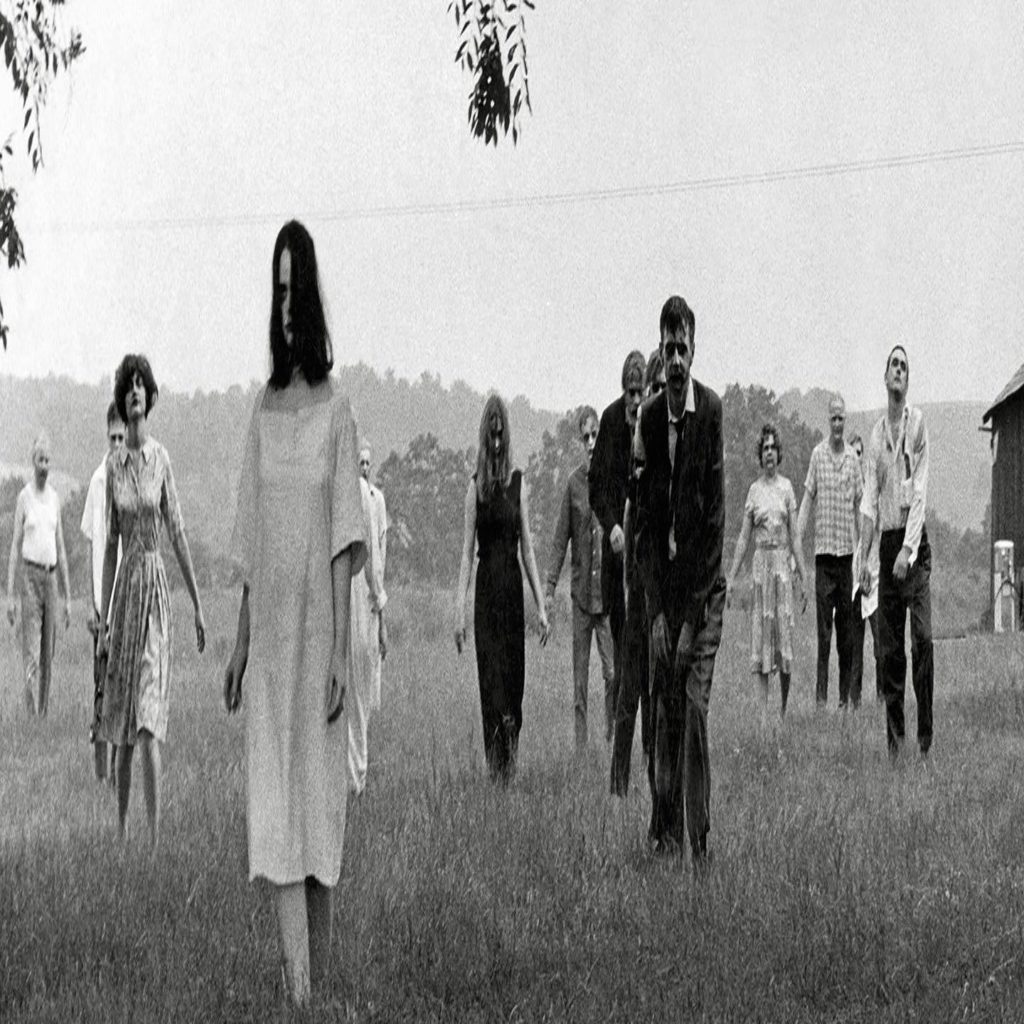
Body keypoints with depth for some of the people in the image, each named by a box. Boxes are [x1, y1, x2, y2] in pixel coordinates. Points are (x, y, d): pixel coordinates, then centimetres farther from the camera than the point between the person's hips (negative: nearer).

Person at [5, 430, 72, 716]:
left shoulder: (54, 498, 11)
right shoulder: (24, 497, -3)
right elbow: (15, 546, -4)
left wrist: (68, 597, 12)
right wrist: (10, 594, -10)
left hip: (51, 577, 5)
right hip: (30, 576, -5)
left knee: (48, 654, 7)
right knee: (32, 652, -10)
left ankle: (45, 712, 14)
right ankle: (32, 714, -12)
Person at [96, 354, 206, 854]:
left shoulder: (160, 458, -2)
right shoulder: (113, 464, 6)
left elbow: (178, 533, 0)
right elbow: (110, 543, 10)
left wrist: (198, 605, 0)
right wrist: (102, 620, 9)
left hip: (155, 583, -3)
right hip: (123, 585, 3)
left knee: (149, 723, -10)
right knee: (121, 727, 9)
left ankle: (156, 837, -12)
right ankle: (121, 826, 19)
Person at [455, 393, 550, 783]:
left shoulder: (518, 483, 4)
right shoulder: (475, 486, 3)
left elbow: (528, 548, 5)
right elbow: (467, 550, 2)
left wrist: (541, 605, 1)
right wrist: (460, 608, -4)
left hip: (512, 588, 1)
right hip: (486, 586, 0)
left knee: (513, 676, 1)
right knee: (490, 677, -1)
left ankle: (511, 763, 12)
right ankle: (494, 765, 4)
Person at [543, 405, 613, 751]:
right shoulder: (574, 482, 3)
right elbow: (561, 539, 5)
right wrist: (550, 588, 0)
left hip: (608, 590, -1)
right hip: (580, 589, 1)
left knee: (613, 671, -7)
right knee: (580, 677, 4)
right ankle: (580, 744, 9)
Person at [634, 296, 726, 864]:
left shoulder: (713, 411, -11)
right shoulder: (649, 417, 2)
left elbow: (715, 513, -12)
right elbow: (646, 516, 4)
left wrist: (693, 611, -14)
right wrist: (658, 607, -5)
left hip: (703, 583, -4)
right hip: (660, 580, 4)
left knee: (694, 707, -10)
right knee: (662, 707, 5)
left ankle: (700, 845, -8)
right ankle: (663, 832, 14)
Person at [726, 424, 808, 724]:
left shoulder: (786, 487, 4)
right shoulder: (754, 491, 5)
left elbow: (794, 536, 4)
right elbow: (744, 537, 6)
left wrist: (803, 575, 0)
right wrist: (731, 577, 1)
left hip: (782, 563, 0)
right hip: (761, 562, 1)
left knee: (784, 628, 0)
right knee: (761, 633, 0)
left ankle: (784, 708, 10)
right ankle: (764, 711, 2)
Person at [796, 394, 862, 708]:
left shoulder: (853, 458, 8)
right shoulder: (817, 455, 1)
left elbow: (859, 505, 12)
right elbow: (807, 498, 0)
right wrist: (798, 537, -10)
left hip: (847, 551, 3)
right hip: (824, 549, -3)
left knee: (846, 623, 5)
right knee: (823, 625, -5)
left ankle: (846, 694, 9)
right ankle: (821, 692, -4)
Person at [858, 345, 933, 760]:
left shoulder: (918, 422, -2)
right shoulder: (876, 433, 10)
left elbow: (920, 491, -8)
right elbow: (870, 499, 7)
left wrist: (909, 548, -17)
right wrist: (864, 558, -2)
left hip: (914, 542, -4)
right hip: (886, 541, 4)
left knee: (922, 637, -12)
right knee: (889, 646, 4)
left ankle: (926, 736, -9)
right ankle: (894, 737, 9)